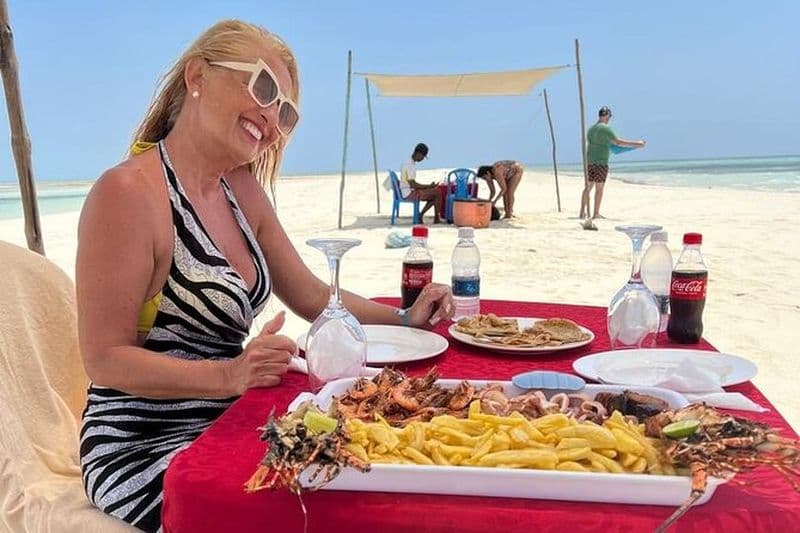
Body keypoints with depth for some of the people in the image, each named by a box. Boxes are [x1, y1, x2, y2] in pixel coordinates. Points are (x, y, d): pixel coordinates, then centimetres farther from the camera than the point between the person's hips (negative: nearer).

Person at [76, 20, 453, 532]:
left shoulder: (242, 189, 5)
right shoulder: (128, 192, -19)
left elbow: (313, 296, 10)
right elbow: (106, 359, -18)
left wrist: (404, 318, -1)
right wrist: (229, 375, -30)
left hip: (225, 426, 7)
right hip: (145, 450, -7)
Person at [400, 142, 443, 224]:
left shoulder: (411, 163, 14)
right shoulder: (410, 165, -18)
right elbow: (413, 184, -21)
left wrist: (428, 186, 9)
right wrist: (429, 186, -12)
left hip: (410, 191, 10)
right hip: (409, 193, -10)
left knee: (434, 196, 14)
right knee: (438, 192, -11)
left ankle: (420, 215, 11)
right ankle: (437, 218, -1)